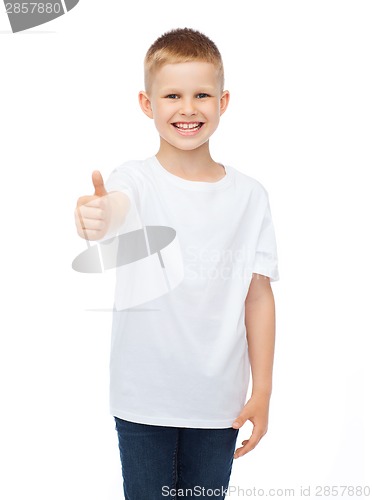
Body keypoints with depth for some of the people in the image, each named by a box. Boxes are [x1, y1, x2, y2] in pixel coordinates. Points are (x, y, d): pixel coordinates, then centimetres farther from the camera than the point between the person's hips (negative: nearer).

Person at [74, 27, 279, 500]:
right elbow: (115, 208, -33)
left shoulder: (249, 195, -2)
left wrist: (262, 392, 1)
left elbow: (258, 296, 1)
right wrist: (97, 215, -57)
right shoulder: (137, 181, -9)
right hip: (144, 398, -2)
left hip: (219, 400, 2)